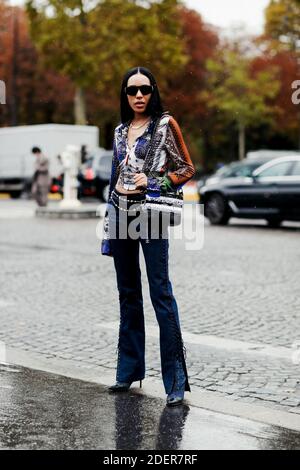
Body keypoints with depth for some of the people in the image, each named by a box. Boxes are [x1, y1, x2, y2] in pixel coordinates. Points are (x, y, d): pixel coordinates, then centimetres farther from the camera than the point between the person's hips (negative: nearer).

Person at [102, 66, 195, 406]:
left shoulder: (165, 124, -1)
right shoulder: (120, 131, 15)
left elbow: (187, 169, -1)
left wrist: (155, 181, -14)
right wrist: (108, 219, 16)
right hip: (120, 213, 6)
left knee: (161, 294, -10)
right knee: (128, 294, 11)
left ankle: (175, 381, -8)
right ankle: (129, 369, 20)